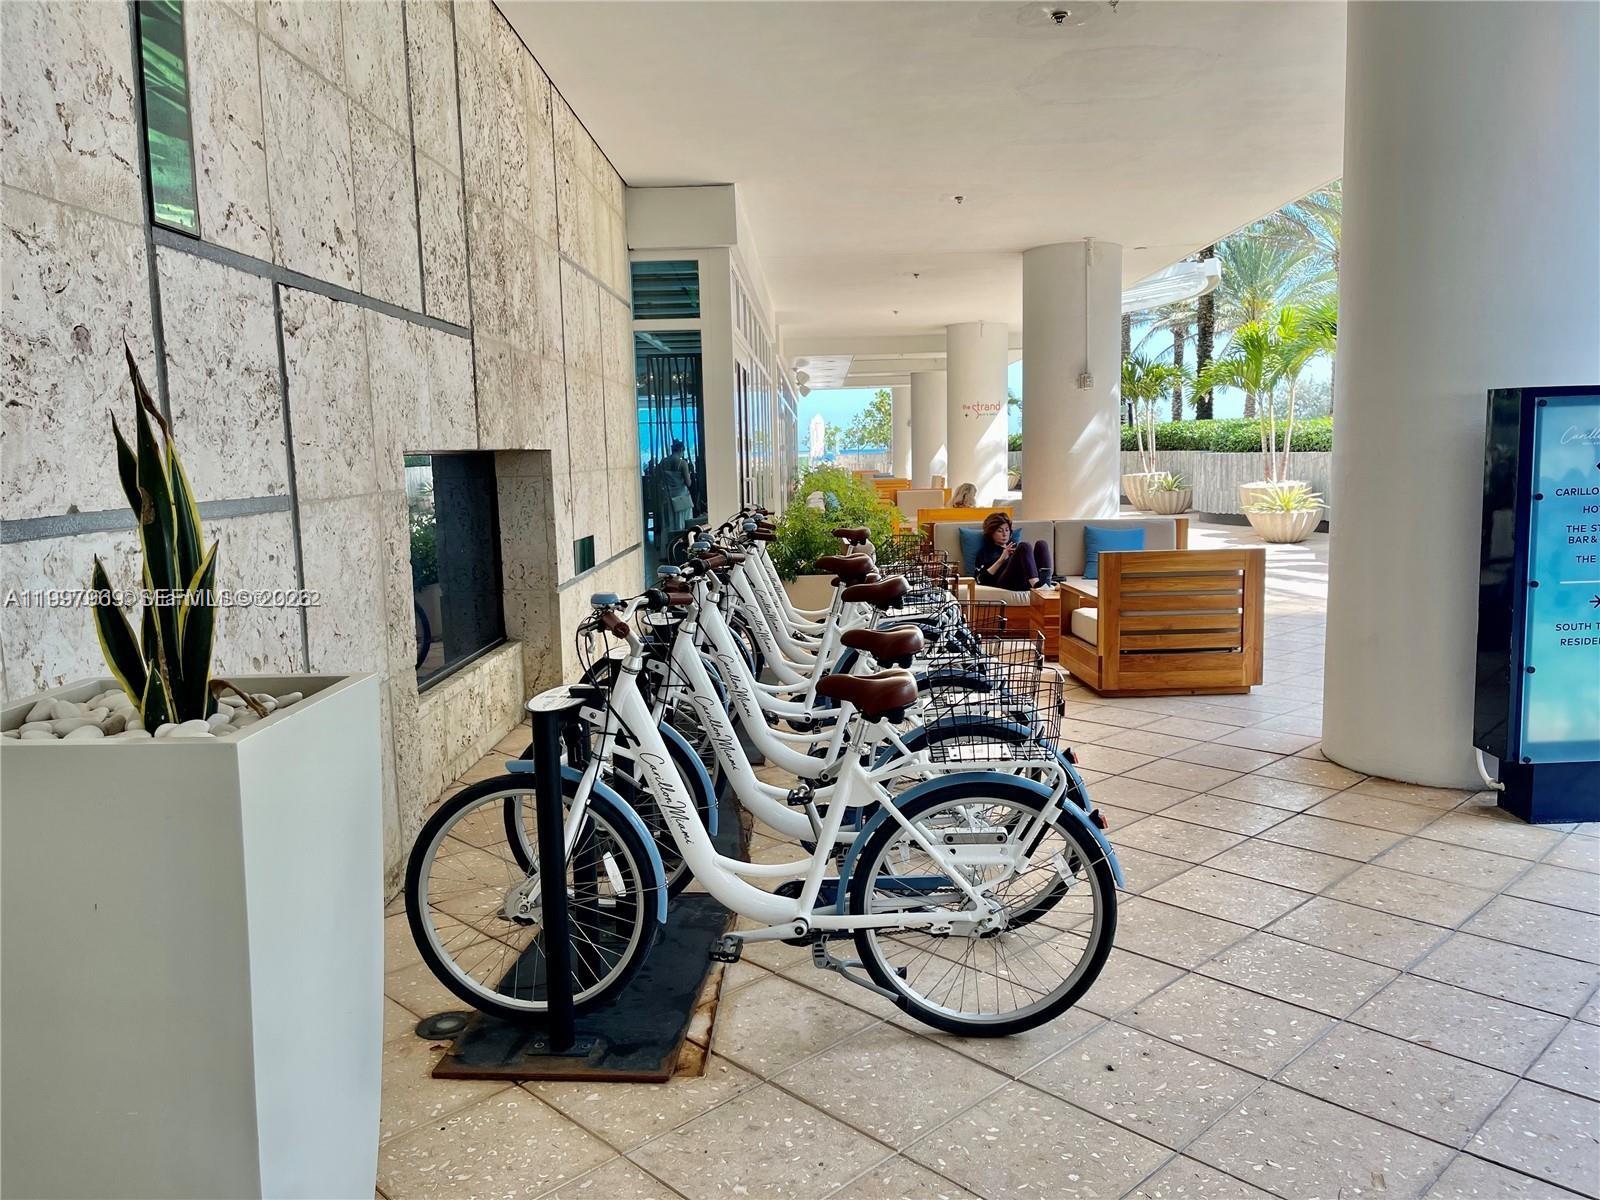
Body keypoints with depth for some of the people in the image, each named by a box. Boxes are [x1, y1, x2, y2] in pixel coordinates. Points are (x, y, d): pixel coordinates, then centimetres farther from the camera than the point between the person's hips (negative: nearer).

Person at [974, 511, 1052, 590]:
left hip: (1028, 582, 5)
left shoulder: (1016, 546, 35)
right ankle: (1036, 584, -52)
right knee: (1024, 547, -25)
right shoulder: (985, 551, 22)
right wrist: (1001, 560, -4)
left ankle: (1045, 583, -43)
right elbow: (981, 579, 5)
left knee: (1041, 544, -16)